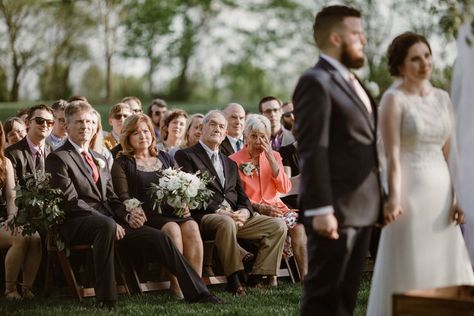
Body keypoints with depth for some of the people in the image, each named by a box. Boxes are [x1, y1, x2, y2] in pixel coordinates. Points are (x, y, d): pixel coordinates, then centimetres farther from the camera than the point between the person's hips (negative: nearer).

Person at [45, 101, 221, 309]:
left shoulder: (99, 159, 24)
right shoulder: (58, 158, -1)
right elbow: (71, 202, -11)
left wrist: (126, 216, -1)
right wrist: (110, 221, -18)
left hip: (107, 220, 7)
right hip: (77, 225, -7)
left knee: (158, 237, -8)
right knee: (107, 225, -40)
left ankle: (196, 292, -5)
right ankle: (105, 299, -35)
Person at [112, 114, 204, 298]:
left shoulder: (165, 158, 24)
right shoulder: (122, 164, 11)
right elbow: (123, 196, 0)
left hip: (173, 211, 4)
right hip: (147, 215, -4)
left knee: (191, 227, -29)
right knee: (172, 229, -33)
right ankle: (177, 286, -32)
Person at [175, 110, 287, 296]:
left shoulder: (230, 164, 29)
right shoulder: (185, 156, 7)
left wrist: (244, 212, -4)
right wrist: (218, 211, -18)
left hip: (236, 217, 7)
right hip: (204, 217, -7)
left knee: (278, 226, -12)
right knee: (226, 224, -40)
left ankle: (257, 277, -13)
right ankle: (233, 280, -31)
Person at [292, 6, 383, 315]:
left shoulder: (351, 82, 18)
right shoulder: (316, 82, -11)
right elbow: (312, 151, -18)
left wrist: (378, 200, 17)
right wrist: (320, 209, -23)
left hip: (362, 208, 9)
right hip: (337, 209, -9)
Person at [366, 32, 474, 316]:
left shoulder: (443, 98, 11)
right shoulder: (394, 99, -5)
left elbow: (450, 153, 9)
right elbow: (393, 155, -12)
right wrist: (394, 197, -24)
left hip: (442, 191, 5)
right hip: (411, 190, -5)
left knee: (443, 267, 9)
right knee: (410, 270, 0)